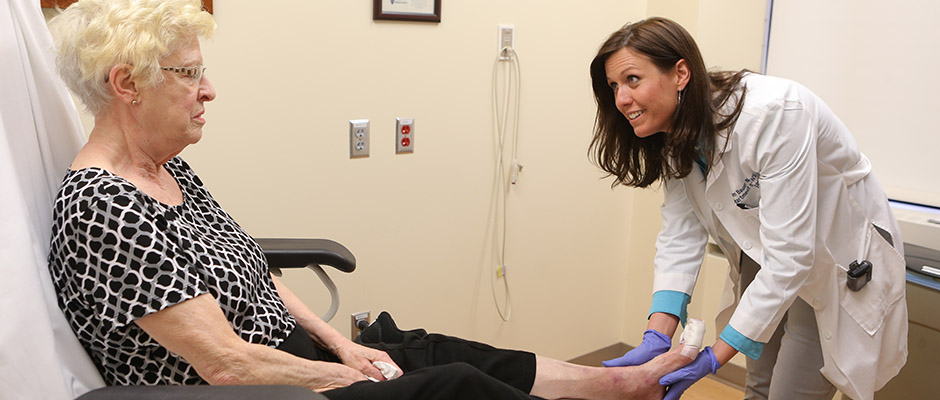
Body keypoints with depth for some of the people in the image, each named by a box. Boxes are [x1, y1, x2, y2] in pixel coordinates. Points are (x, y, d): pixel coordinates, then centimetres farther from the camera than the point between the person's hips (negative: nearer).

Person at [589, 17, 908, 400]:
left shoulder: (773, 113, -33)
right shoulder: (676, 138, -10)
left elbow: (789, 254, -34)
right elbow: (680, 238, -12)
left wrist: (715, 356, -32)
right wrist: (657, 335, -25)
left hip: (842, 262, -6)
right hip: (767, 264, 7)